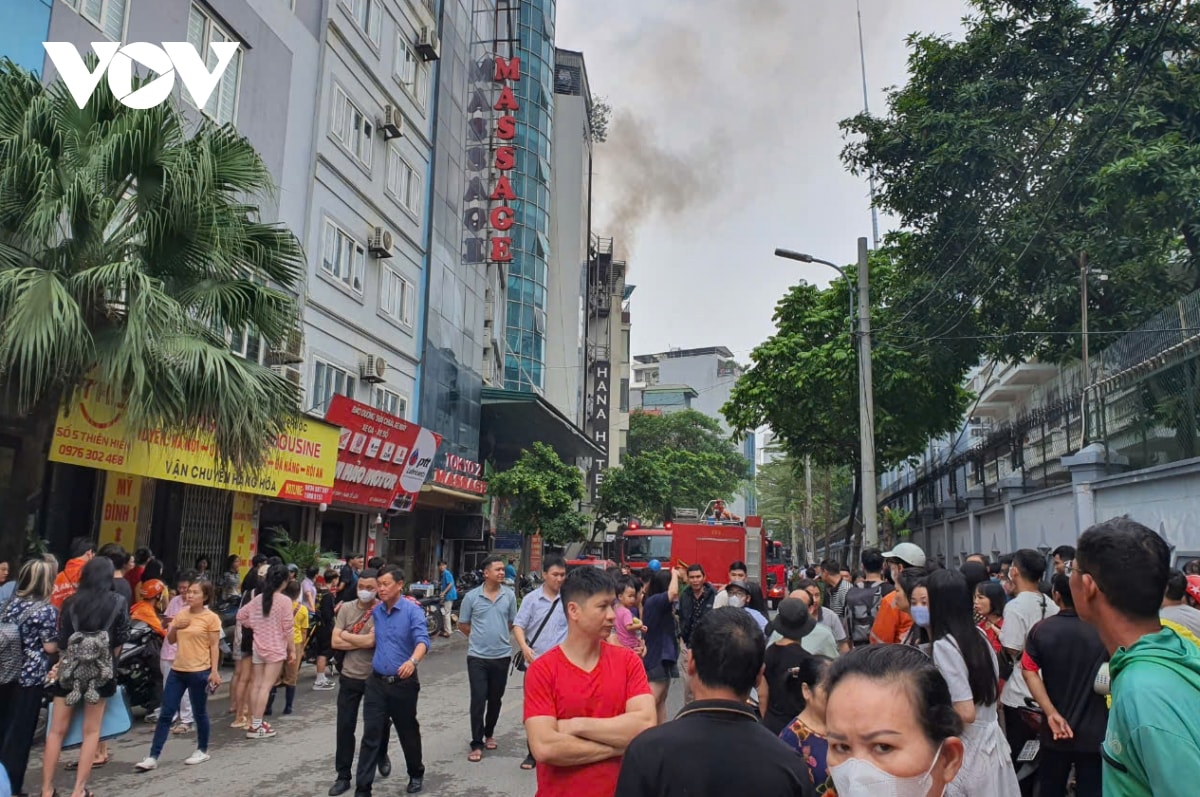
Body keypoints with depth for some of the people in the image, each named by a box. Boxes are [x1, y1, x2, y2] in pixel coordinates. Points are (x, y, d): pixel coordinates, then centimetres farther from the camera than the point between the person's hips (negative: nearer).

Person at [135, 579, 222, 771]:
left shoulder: (211, 618, -9)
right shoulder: (180, 614, 8)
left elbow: (214, 646, -9)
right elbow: (170, 640, 14)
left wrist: (214, 671, -16)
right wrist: (174, 627, -7)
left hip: (199, 671, -5)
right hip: (177, 670, 6)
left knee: (199, 713, 7)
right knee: (165, 713, 5)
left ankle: (202, 751, 24)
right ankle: (152, 757, 9)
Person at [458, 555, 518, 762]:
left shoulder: (509, 595, -2)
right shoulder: (472, 596, -6)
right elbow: (462, 624, 5)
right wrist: (479, 637, 8)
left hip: (502, 655, 2)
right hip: (477, 656, -2)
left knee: (495, 698, 14)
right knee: (478, 699, -3)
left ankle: (489, 733, 34)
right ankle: (476, 744, 6)